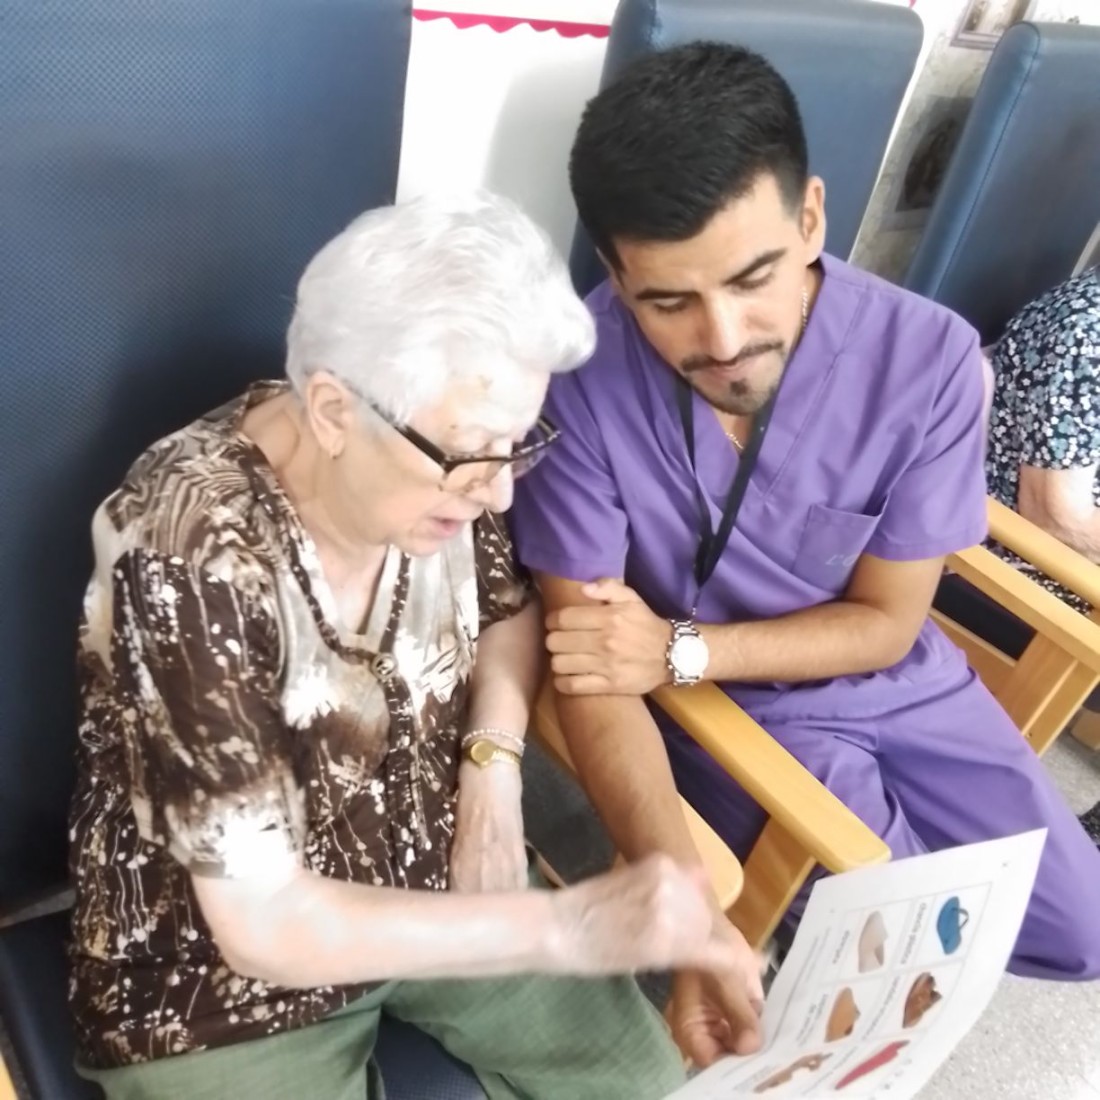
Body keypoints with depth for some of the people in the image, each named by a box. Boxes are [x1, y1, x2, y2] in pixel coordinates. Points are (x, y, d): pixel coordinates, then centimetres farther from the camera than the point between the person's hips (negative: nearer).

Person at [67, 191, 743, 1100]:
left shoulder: (436, 468, -15)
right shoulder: (188, 562, -32)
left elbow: (508, 611, 6)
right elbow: (266, 924, -28)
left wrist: (494, 764, -11)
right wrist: (567, 928, -30)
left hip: (437, 876, 5)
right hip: (219, 970, -4)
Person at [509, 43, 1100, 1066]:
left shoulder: (929, 357, -23)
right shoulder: (577, 376, -28)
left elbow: (885, 625, -12)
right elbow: (591, 667, -24)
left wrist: (684, 650, -26)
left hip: (895, 681, 4)